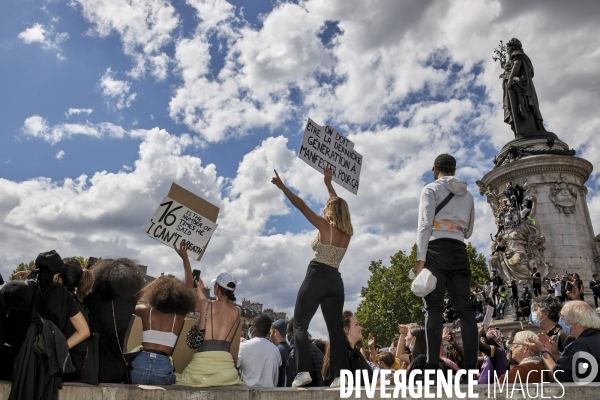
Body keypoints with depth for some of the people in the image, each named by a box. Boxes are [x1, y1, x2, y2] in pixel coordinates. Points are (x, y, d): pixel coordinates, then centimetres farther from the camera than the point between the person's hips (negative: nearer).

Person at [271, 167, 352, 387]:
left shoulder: (325, 227, -7)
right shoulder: (347, 231, 10)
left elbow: (301, 205, -6)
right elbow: (339, 205, 25)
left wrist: (282, 186, 1)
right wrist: (328, 184, 34)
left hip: (317, 277, -6)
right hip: (335, 281, 6)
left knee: (300, 324, 0)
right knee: (335, 328, 7)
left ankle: (303, 371, -10)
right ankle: (340, 374, 1)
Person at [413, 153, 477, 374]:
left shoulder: (431, 189, 3)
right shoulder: (467, 194, 19)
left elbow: (425, 224, -10)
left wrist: (421, 258, -14)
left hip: (437, 251, -5)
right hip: (460, 252, 5)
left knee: (433, 308, -8)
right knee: (464, 308, 3)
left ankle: (432, 368, -13)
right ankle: (471, 366, 0)